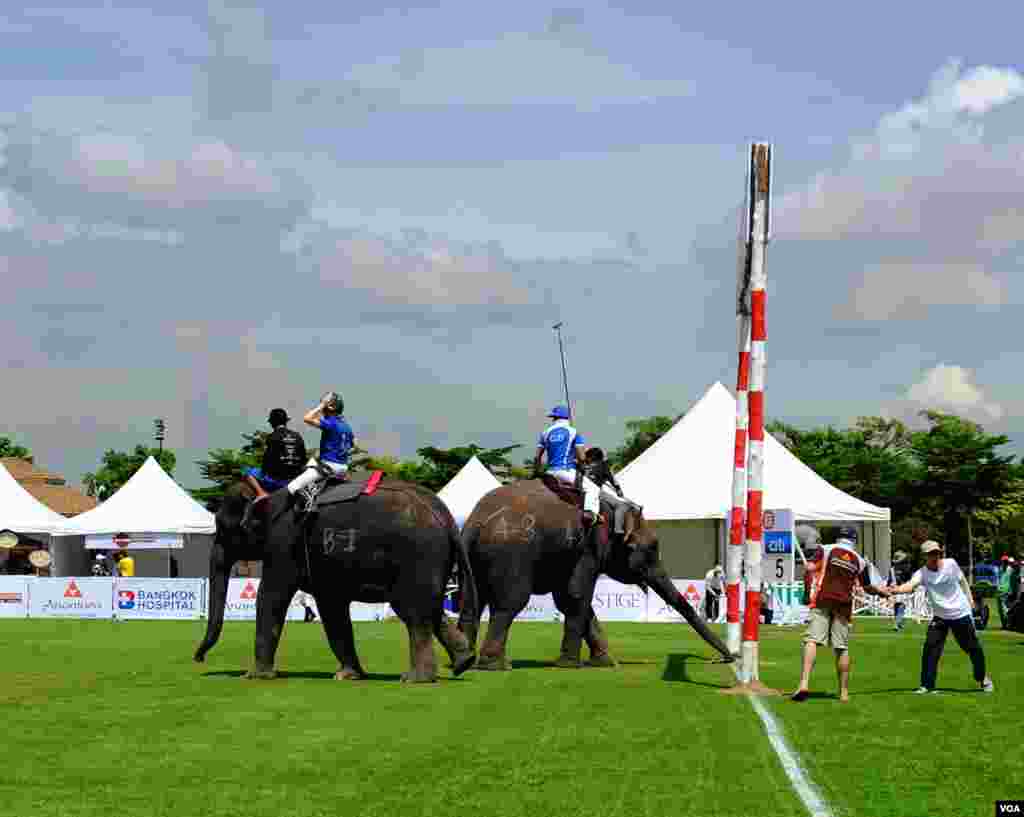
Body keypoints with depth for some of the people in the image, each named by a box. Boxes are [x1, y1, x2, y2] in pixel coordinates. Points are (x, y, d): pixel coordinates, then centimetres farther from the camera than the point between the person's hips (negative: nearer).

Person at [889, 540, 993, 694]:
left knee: (973, 648, 10)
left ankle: (983, 679, 34)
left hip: (961, 614, 0)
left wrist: (970, 599, 9)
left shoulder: (951, 564, -11)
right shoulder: (922, 573, -16)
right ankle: (926, 685, -6)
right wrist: (897, 589, -56)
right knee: (930, 648, -15)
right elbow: (911, 584, -36)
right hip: (939, 616, 0)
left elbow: (962, 580, 7)